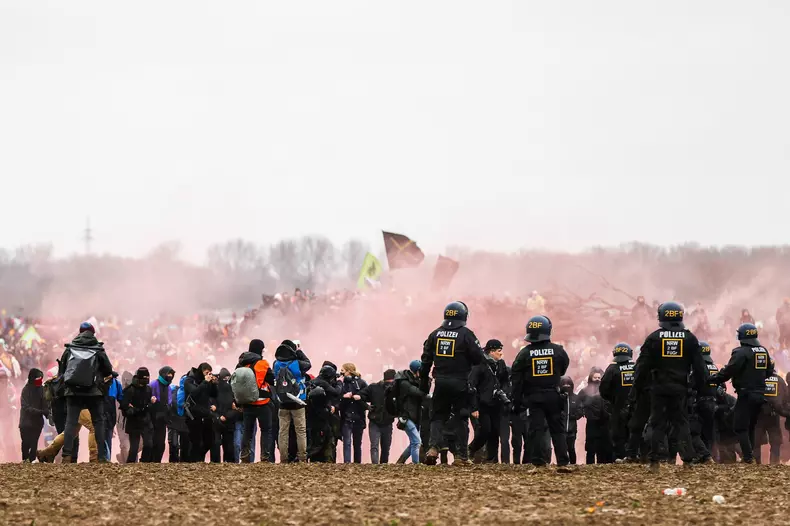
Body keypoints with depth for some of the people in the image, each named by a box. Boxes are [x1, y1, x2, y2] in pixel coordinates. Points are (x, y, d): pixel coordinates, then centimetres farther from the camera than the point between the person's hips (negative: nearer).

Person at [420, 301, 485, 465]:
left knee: (438, 416, 11)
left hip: (440, 383, 3)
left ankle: (433, 447, -11)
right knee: (460, 418, 6)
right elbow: (478, 358, -9)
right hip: (460, 383, -3)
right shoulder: (466, 334, -8)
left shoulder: (435, 334, 5)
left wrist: (423, 383, 16)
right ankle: (462, 456, 5)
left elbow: (426, 360, 8)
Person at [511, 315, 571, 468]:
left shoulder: (524, 353, -6)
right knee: (557, 429, 9)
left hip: (533, 397, -1)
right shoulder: (558, 351, -5)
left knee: (536, 428, 1)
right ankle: (562, 460, 5)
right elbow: (563, 370, 11)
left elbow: (517, 379, -4)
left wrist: (517, 401, 1)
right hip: (553, 396, 1)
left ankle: (538, 460, -5)